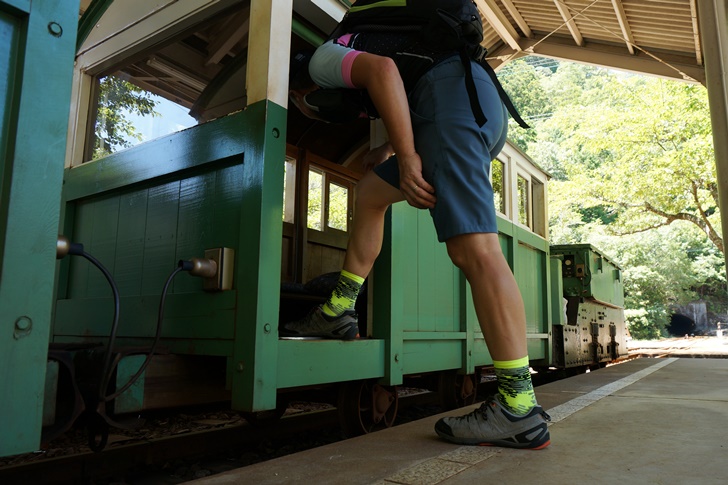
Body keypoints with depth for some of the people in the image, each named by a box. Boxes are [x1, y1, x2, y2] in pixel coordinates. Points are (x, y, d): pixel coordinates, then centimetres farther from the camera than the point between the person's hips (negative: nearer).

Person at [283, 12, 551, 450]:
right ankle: (338, 314, 18)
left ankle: (521, 413, -17)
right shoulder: (356, 48, 38)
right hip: (488, 109, 10)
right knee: (371, 191, 15)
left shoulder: (322, 60, 9)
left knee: (473, 249, -18)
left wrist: (407, 157, -18)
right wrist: (386, 152, 45)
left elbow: (383, 68, -12)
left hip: (453, 94, -10)